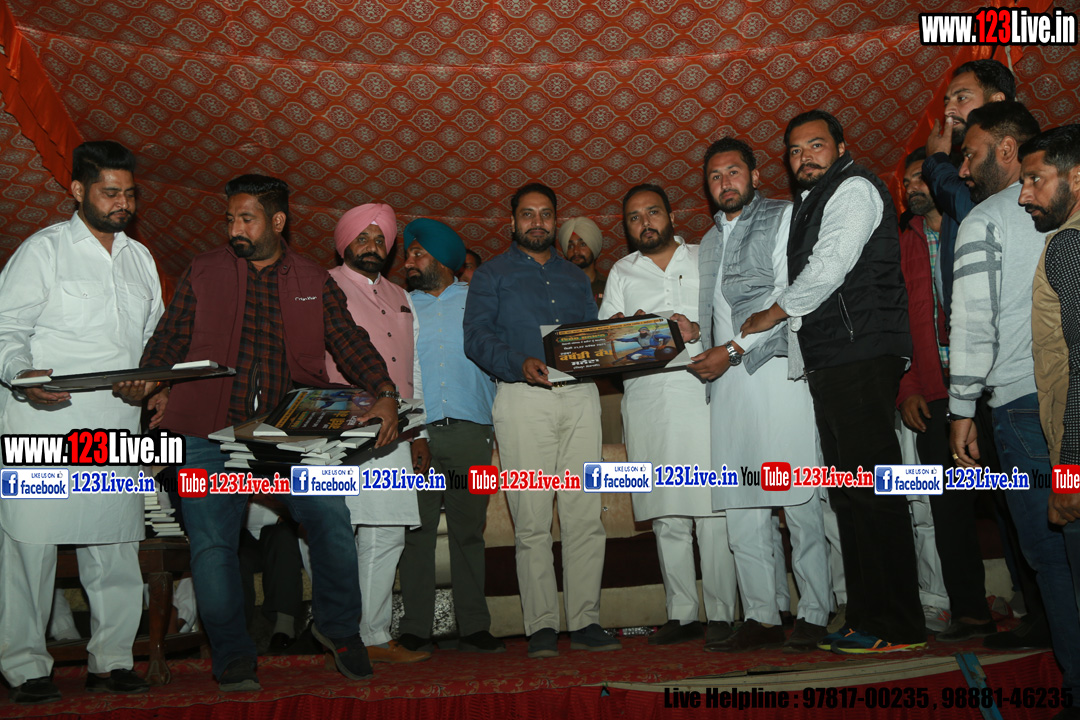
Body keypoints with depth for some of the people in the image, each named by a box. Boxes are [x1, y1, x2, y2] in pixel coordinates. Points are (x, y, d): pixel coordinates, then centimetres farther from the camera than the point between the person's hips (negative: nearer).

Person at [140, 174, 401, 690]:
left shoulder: (314, 282, 12)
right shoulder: (203, 272, 11)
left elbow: (350, 342, 7)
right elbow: (167, 343, 11)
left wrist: (384, 394, -9)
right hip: (210, 433, 1)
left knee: (332, 519, -13)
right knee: (212, 542, -2)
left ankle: (337, 627, 12)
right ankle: (233, 657, 17)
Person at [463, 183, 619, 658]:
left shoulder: (575, 277, 25)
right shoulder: (493, 275, 12)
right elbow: (477, 336, -2)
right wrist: (520, 363, -18)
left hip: (579, 395, 4)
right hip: (524, 398, -3)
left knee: (585, 515, -1)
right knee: (532, 521, -4)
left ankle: (585, 622, 6)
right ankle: (542, 627, 3)